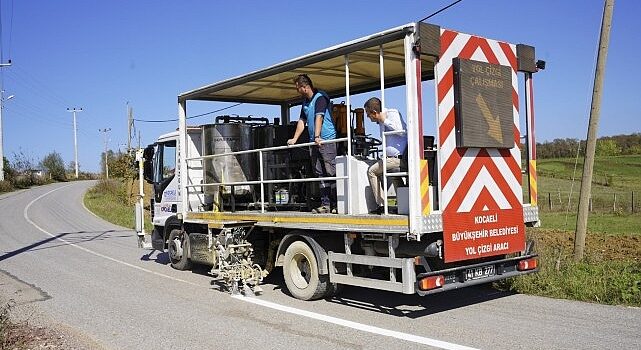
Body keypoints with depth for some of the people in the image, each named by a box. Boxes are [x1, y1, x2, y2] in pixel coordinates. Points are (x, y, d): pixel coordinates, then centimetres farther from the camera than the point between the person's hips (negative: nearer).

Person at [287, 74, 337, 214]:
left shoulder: (320, 97, -7)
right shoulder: (305, 102, 18)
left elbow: (319, 117, -19)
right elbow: (302, 121, 21)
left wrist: (317, 136, -29)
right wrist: (294, 139, 14)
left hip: (326, 140, -9)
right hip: (314, 141, 9)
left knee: (331, 173, -9)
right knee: (320, 174, 6)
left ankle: (336, 205, -7)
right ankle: (325, 204, 8)